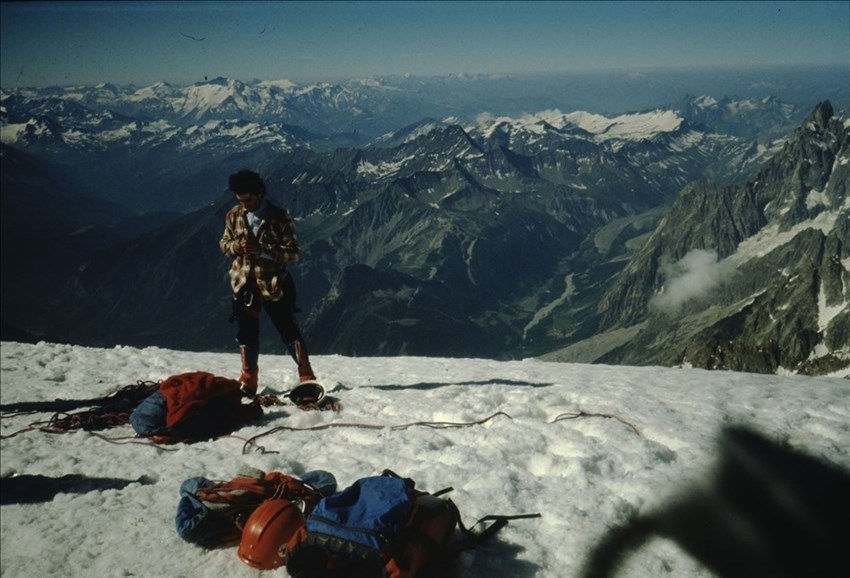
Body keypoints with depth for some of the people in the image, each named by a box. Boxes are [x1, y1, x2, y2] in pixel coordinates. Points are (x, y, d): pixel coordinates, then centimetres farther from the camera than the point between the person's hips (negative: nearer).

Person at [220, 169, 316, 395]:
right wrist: (235, 246, -12)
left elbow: (295, 252, -12)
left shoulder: (279, 217, -10)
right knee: (247, 334, 11)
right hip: (243, 283, 4)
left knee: (289, 331, 1)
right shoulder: (233, 216, 3)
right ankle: (248, 381, 22)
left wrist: (264, 250, -25)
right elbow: (224, 243, 13)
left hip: (273, 284, -4)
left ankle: (307, 377, 10)